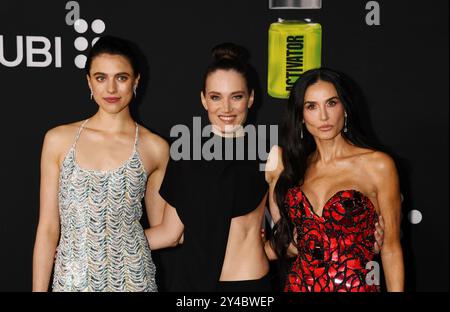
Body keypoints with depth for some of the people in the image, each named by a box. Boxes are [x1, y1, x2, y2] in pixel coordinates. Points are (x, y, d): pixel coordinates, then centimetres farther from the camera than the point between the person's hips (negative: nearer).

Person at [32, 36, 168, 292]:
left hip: (131, 278, 0)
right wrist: (39, 289, -3)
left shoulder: (155, 148, -3)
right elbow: (48, 228, 1)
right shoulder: (59, 140, 0)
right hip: (71, 280, 1)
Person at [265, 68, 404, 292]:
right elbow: (291, 243, 1)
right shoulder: (296, 166, 5)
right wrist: (274, 181, 0)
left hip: (356, 285, -4)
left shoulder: (378, 165, -7)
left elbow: (391, 247, -5)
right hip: (299, 284, 4)